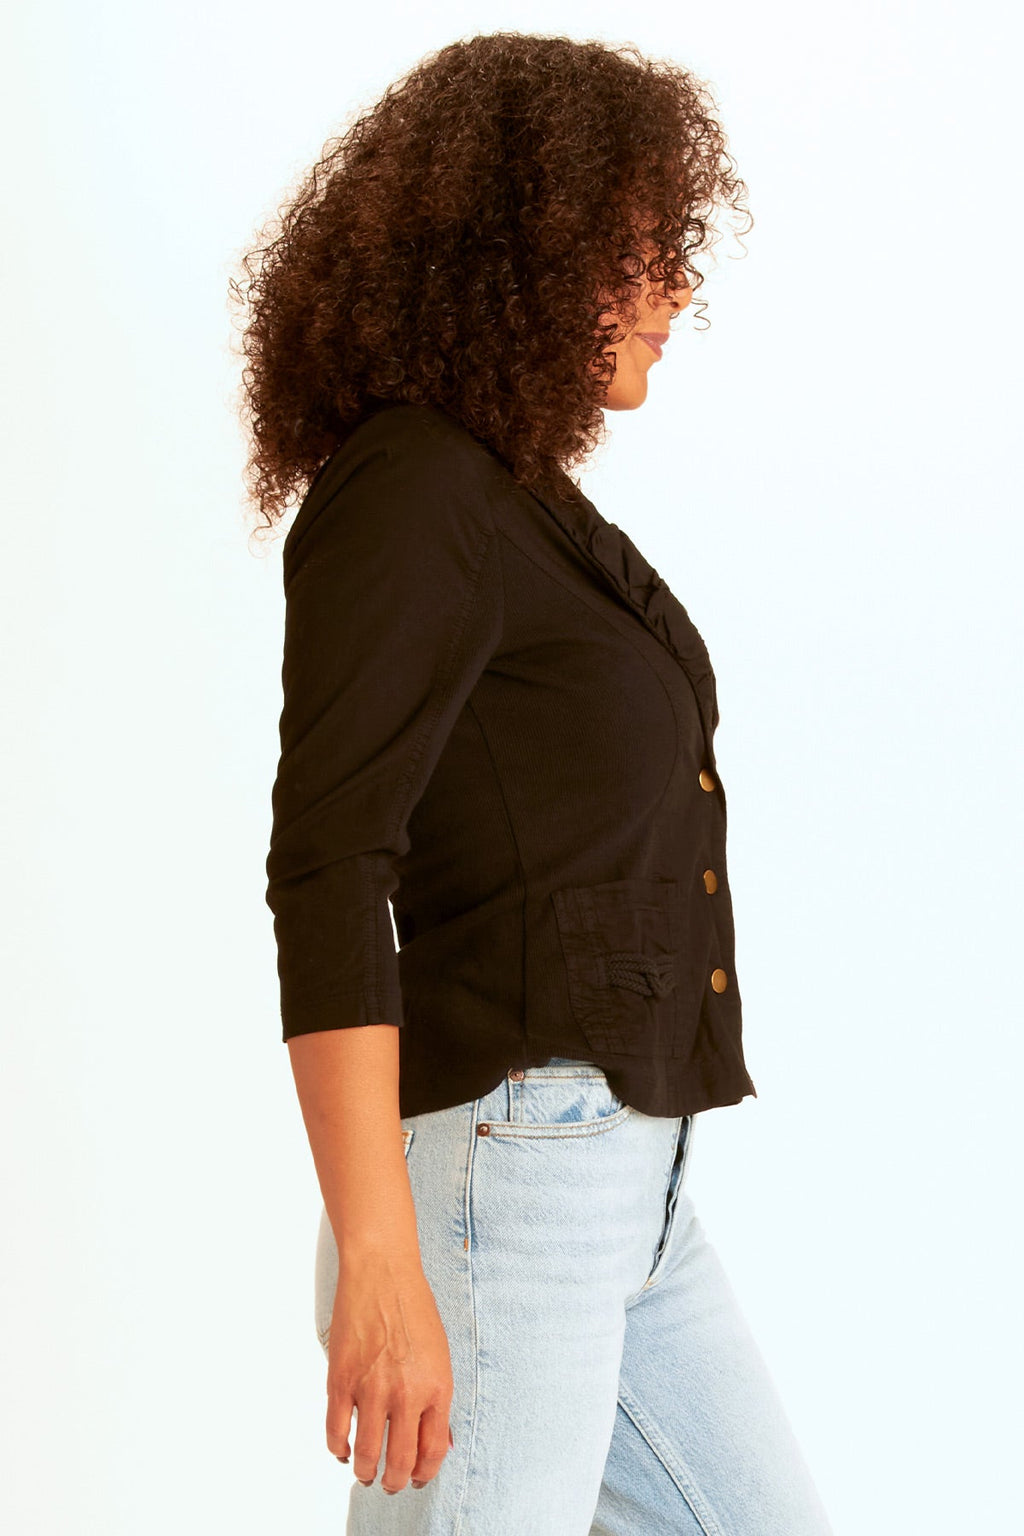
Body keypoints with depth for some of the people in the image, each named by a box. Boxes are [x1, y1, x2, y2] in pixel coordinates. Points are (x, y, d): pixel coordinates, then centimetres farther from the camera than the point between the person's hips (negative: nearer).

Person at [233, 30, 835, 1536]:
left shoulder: (512, 509, 16)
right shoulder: (400, 496, -13)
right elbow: (323, 875, -21)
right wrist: (376, 1267, -25)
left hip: (614, 1186, 10)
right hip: (484, 1173, -10)